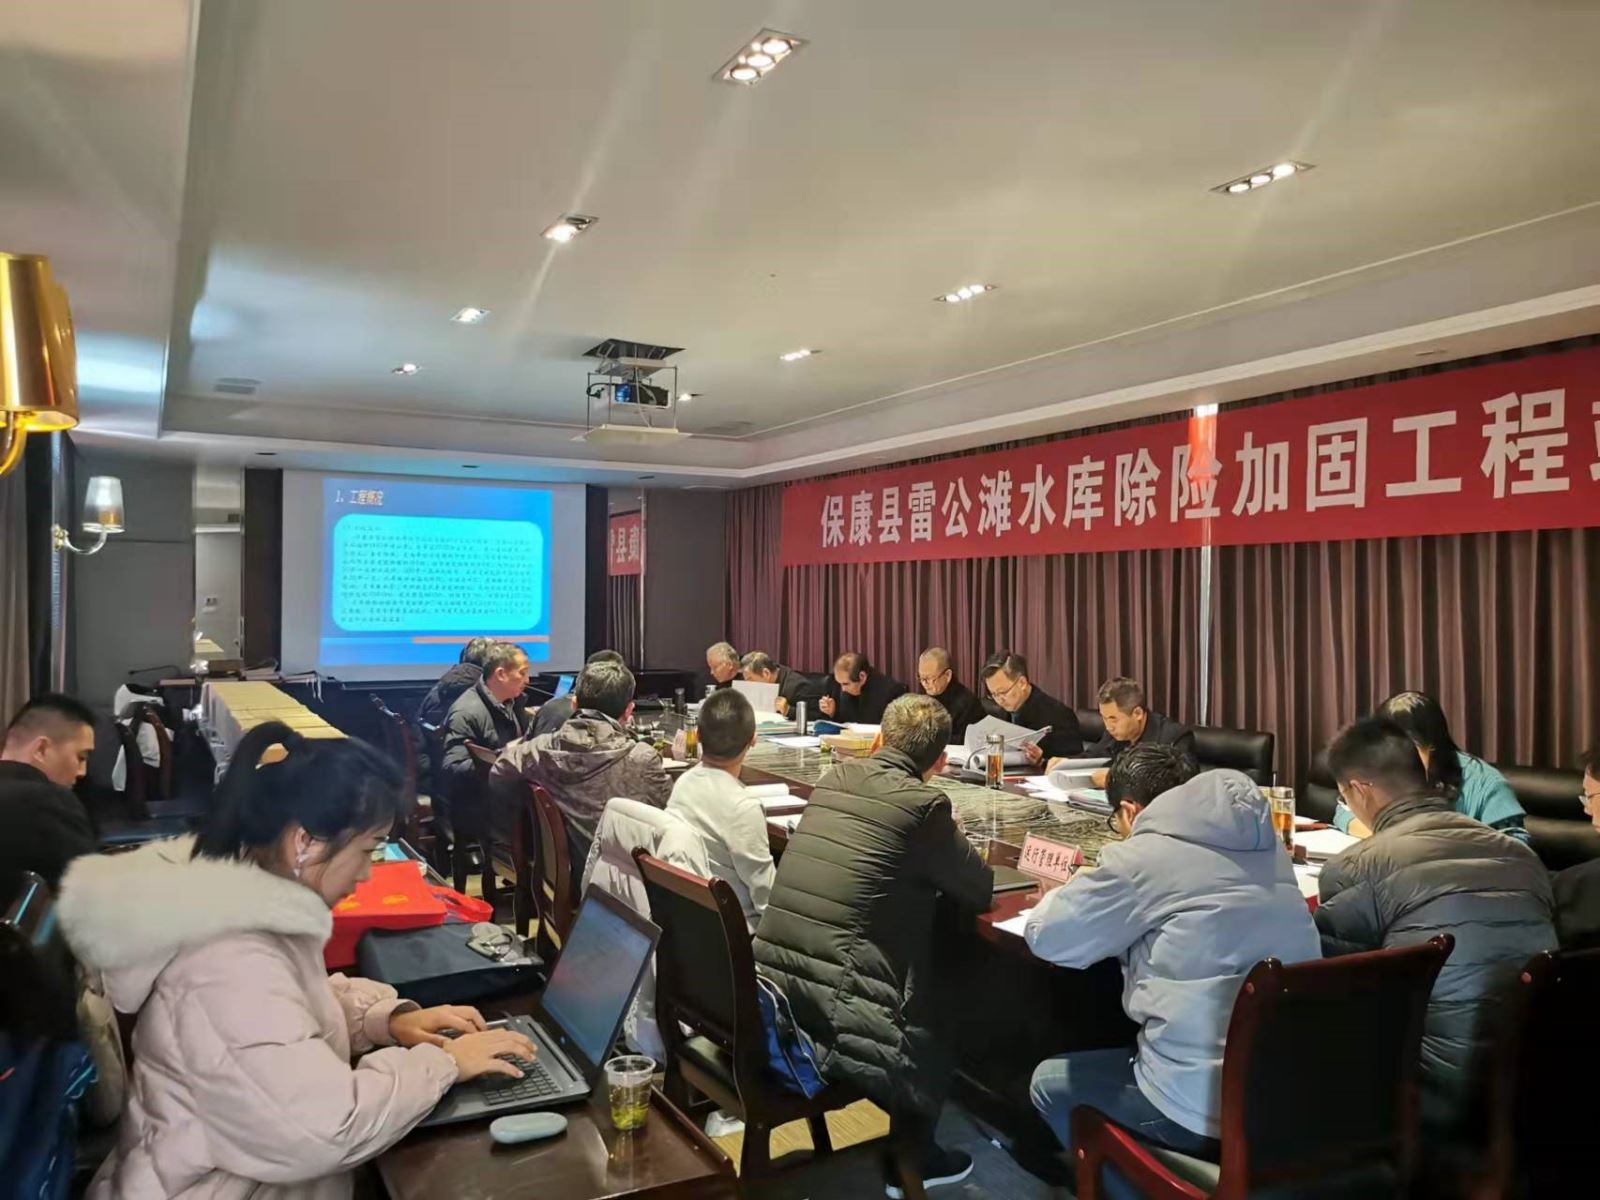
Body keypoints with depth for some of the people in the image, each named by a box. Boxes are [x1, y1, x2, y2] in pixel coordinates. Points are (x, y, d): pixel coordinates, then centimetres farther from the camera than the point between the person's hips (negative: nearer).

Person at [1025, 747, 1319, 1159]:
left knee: (1050, 1083, 18)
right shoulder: (1265, 842, 6)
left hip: (1210, 1108, -7)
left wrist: (1080, 892, 16)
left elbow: (1046, 937, -4)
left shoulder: (1144, 855, -12)